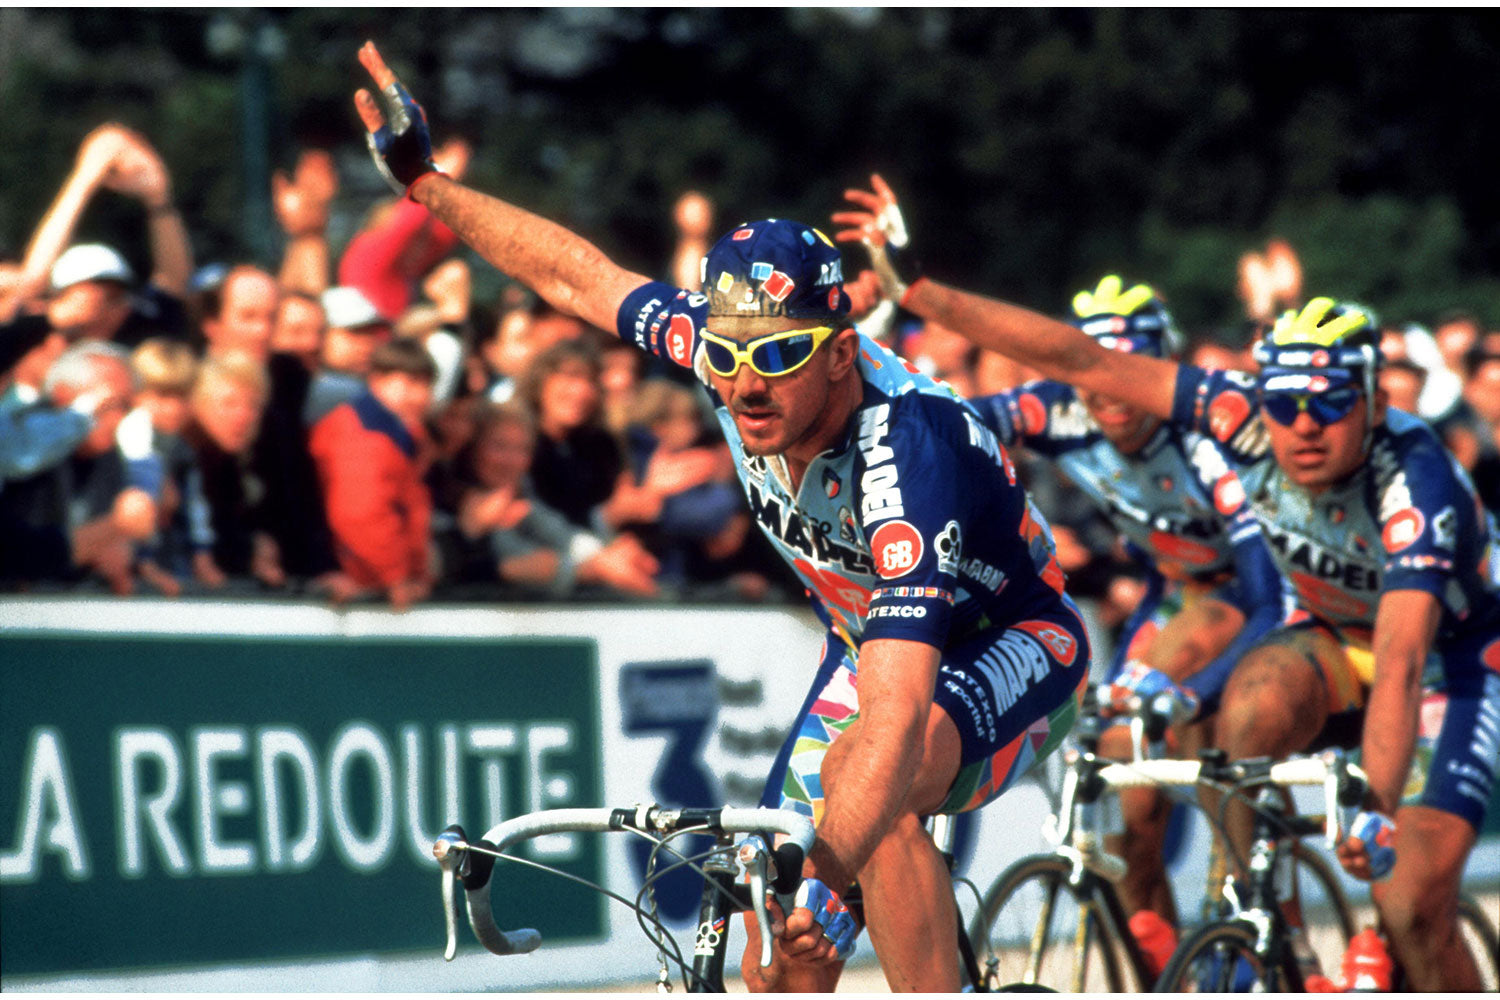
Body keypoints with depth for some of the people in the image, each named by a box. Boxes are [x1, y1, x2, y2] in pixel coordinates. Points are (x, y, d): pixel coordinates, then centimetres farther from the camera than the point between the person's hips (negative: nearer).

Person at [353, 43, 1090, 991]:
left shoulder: (911, 454, -40)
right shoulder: (733, 349, -21)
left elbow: (896, 716, -50)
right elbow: (578, 275, -2)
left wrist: (825, 877, -61)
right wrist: (426, 181, 1)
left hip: (1015, 649, -7)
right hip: (874, 645, 7)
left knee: (869, 774, -39)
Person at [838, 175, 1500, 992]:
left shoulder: (1418, 486, -36)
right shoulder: (1251, 419, -23)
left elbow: (1400, 663, -47)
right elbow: (1086, 363, -23)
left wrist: (1379, 811, -59)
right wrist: (916, 288, -26)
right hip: (1334, 629, 4)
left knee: (1412, 904, -19)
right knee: (1252, 714, -31)